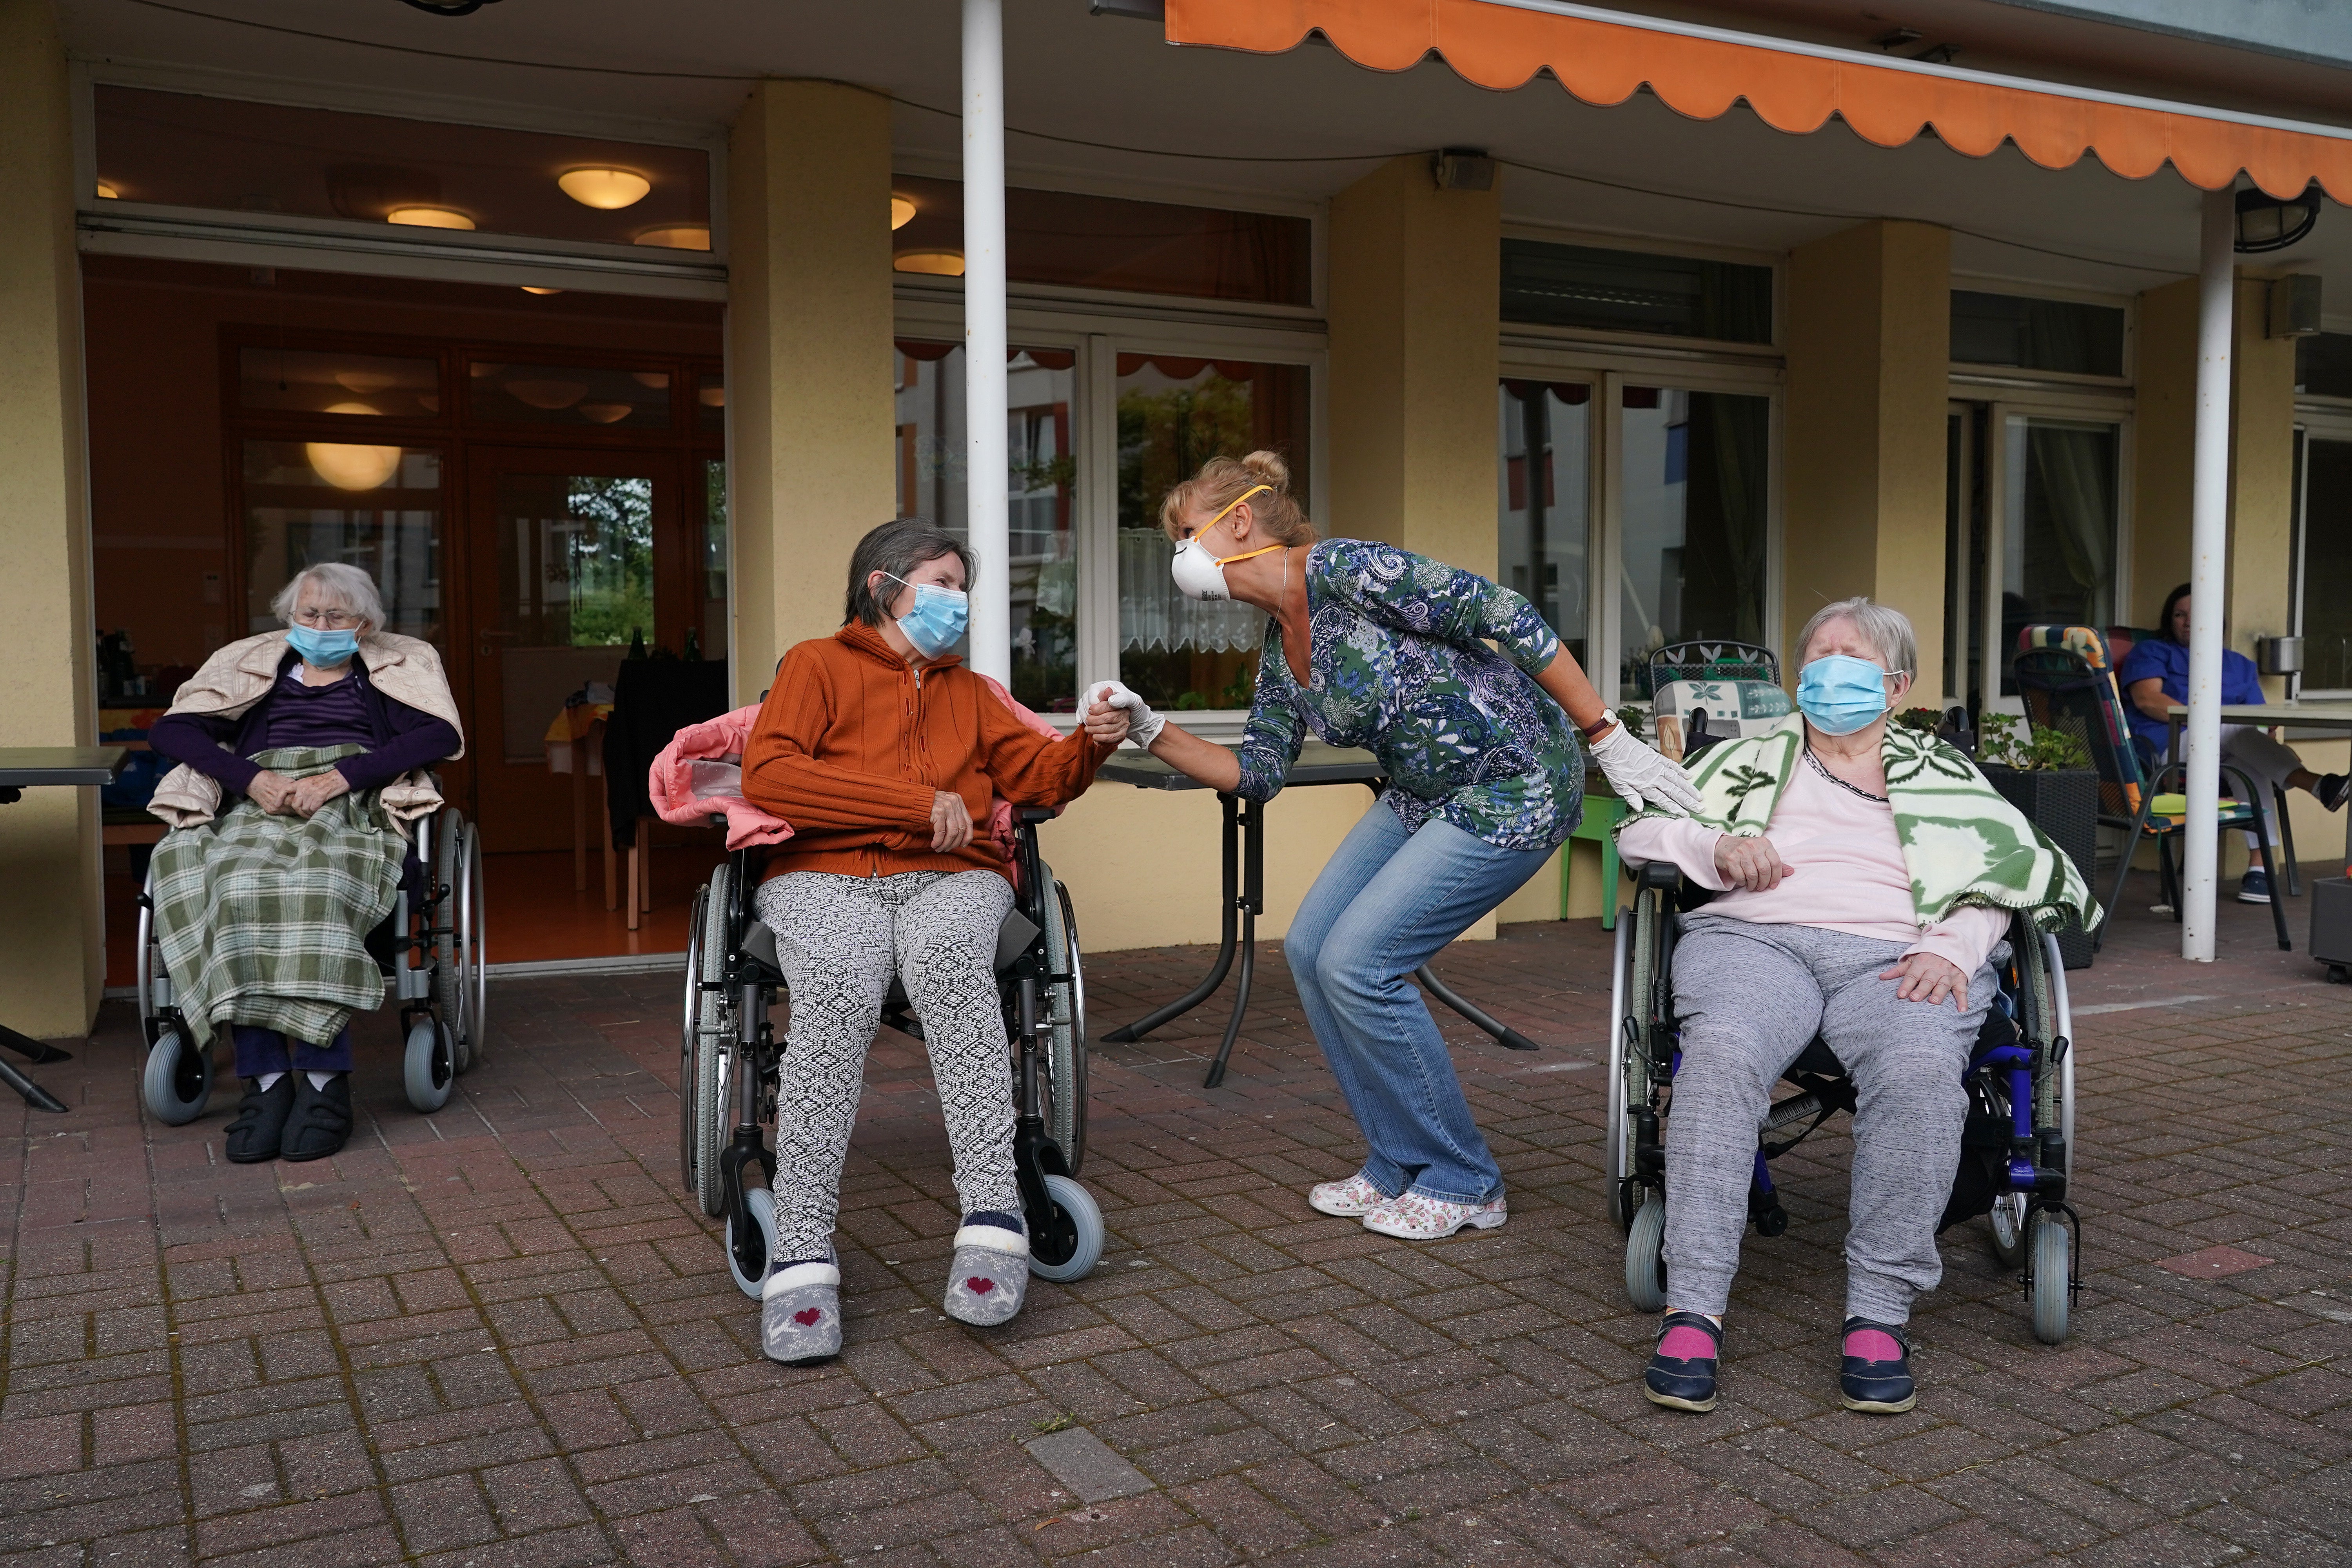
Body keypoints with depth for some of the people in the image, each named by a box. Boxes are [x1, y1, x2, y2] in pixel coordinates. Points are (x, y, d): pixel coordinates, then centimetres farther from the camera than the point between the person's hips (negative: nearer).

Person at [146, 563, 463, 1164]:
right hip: (257, 810, 3)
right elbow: (170, 730, 14)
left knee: (318, 892, -37)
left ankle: (325, 1080, -35)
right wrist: (251, 778, -5)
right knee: (240, 890, -33)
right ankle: (266, 1080, -34)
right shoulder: (252, 667, 28)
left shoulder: (397, 668, 21)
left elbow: (441, 734, 0)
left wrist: (339, 777, -11)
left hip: (352, 813, -2)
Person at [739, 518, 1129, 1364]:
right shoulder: (818, 664, 16)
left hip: (953, 878, 2)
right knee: (838, 990, -36)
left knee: (947, 959, -35)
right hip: (826, 875, -2)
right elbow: (766, 775, -1)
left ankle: (993, 1216, -41)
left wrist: (1090, 745, -3)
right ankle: (801, 1255, -35)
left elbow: (1037, 777, 20)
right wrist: (918, 802, -6)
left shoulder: (971, 691, 31)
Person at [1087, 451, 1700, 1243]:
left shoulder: (1342, 569, -20)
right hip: (1424, 794, 9)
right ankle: (1399, 1167, 16)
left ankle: (1462, 1184, 5)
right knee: (1310, 947, 3)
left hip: (1514, 788, -9)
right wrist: (1151, 731, -2)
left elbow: (1506, 617, -23)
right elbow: (1257, 772, 9)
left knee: (1356, 962, -13)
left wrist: (1608, 738, -22)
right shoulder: (1279, 651, 9)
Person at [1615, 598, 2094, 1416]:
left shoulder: (1943, 772, 27)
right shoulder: (1751, 756, 28)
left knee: (1921, 1071, -36)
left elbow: (2010, 868, 14)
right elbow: (1638, 830, 20)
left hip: (1897, 958, 0)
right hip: (1755, 939, 0)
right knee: (1722, 1054, -36)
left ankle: (1879, 1310, -30)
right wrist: (1718, 846, -2)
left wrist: (1955, 947, -7)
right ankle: (1692, 1310, -37)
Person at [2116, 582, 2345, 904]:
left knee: (2252, 761, -32)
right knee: (2236, 729, -33)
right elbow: (2147, 699, -3)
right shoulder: (2151, 652, 18)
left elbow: (2258, 720, 17)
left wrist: (2270, 742, -7)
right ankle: (2317, 785, -53)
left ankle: (2259, 867, -39)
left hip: (2230, 754, 4)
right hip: (2169, 746, -4)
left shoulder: (2239, 664, 29)